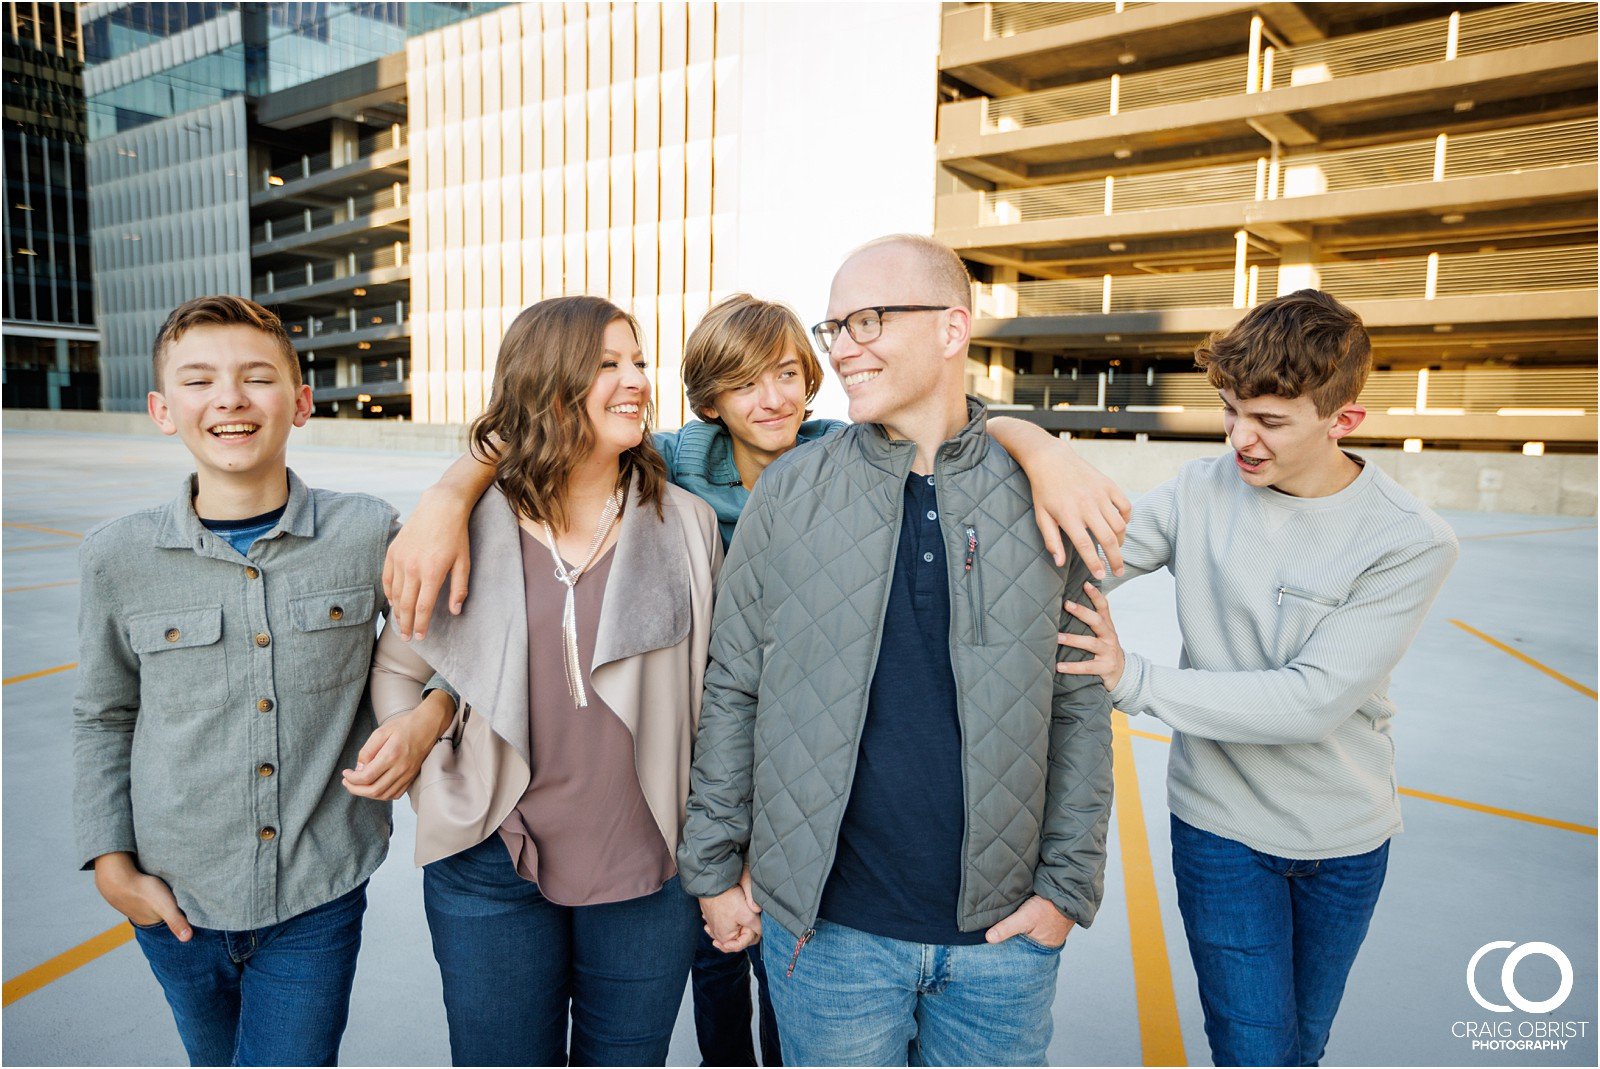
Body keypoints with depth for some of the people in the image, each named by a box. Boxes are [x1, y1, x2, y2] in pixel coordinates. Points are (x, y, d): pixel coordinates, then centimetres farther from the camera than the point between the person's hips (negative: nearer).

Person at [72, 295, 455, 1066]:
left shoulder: (368, 534, -11)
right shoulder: (118, 555, -6)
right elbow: (103, 719, 7)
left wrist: (427, 716, -16)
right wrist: (111, 864, 2)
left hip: (317, 900, -2)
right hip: (177, 902, 3)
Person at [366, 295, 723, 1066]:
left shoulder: (687, 524, -2)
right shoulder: (469, 526, -5)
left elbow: (715, 699, 4)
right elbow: (394, 667, 7)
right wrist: (438, 792, -2)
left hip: (647, 871, 1)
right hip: (492, 867, 0)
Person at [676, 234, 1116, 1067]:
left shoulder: (1040, 500, -3)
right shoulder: (789, 493, -4)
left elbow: (1079, 706, 1)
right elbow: (730, 691, 0)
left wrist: (1069, 883, -1)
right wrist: (713, 866, 1)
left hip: (1002, 934, 1)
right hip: (828, 926, 0)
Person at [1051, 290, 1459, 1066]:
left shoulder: (1410, 543, -15)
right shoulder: (1201, 492, -10)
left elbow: (1315, 699, -24)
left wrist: (1136, 682, -28)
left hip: (1346, 839, 1)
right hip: (1221, 826, 0)